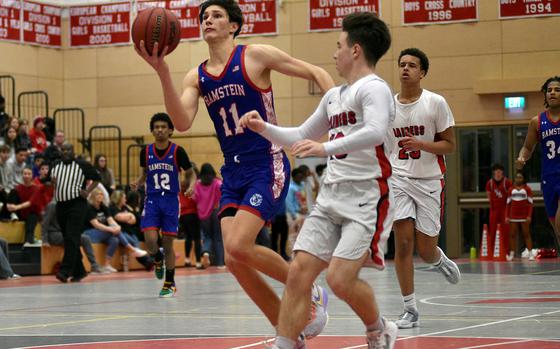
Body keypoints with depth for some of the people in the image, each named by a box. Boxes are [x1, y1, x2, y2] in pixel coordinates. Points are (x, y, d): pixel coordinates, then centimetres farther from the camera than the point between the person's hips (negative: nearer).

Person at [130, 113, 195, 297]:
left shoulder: (177, 151, -6)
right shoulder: (146, 152, 2)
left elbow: (190, 173, 5)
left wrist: (191, 186, -16)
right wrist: (137, 183, -2)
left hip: (171, 200, -2)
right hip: (152, 200, 2)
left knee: (168, 244, 1)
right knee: (150, 241, -15)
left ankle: (170, 284, 15)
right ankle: (157, 260, 20)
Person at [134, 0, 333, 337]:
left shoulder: (255, 56, -5)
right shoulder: (196, 77, 9)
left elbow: (317, 73, -1)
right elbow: (182, 122, -8)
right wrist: (162, 71, -18)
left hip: (267, 167, -6)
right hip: (233, 173, 6)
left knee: (239, 246, -21)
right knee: (235, 261, -2)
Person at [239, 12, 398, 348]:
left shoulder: (373, 87, -10)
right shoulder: (334, 95, 19)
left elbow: (376, 132, -30)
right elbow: (301, 137, 32)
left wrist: (326, 148, -35)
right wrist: (264, 128, 20)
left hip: (368, 198, -8)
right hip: (332, 195, 8)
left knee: (340, 279, -17)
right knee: (299, 272, -3)